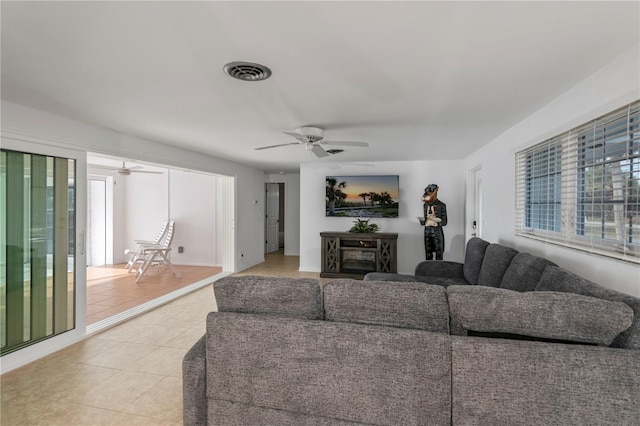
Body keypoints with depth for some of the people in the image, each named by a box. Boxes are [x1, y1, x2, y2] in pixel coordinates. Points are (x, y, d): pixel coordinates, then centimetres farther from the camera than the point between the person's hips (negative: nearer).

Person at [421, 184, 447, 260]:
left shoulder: (441, 205, -6)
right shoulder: (425, 205, 9)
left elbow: (444, 222, -4)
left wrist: (437, 222, -22)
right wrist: (422, 220, -4)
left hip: (437, 231, -4)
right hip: (427, 231, 4)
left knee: (438, 254, 0)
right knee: (428, 255, 8)